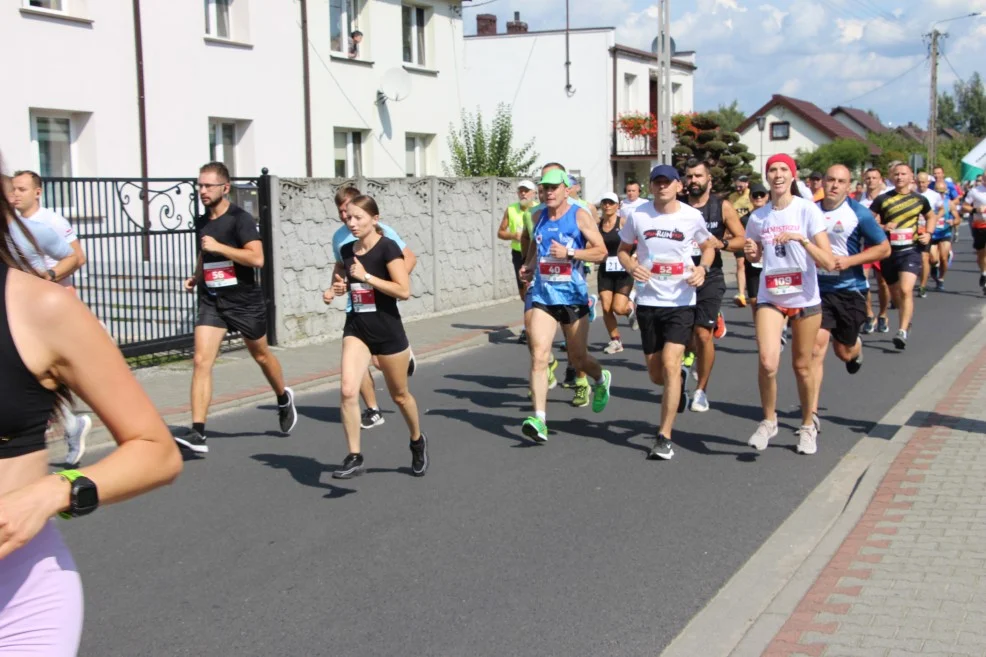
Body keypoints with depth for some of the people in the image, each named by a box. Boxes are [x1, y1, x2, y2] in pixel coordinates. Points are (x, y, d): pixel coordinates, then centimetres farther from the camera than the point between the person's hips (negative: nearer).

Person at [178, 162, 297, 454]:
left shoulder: (240, 219, -12)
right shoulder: (201, 222, 9)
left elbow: (257, 258, -24)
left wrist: (218, 246, -24)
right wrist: (195, 278, 10)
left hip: (245, 301, -4)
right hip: (211, 301, 5)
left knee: (261, 355, 15)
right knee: (201, 361, -11)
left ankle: (283, 398, 46)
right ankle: (198, 433, -15)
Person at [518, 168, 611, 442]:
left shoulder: (580, 216, -6)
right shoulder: (538, 217, 9)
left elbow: (601, 251, -9)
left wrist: (569, 253, -20)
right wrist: (529, 265, 10)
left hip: (573, 296, -3)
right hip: (542, 295, 3)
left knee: (579, 360, 11)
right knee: (538, 356, -14)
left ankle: (601, 379, 47)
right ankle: (540, 419, -16)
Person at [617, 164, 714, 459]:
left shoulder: (692, 216, -3)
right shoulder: (638, 216, -1)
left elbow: (708, 246, 14)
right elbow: (623, 250, 11)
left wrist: (703, 267, -7)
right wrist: (631, 267, -12)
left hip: (681, 302, -2)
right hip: (648, 301, 3)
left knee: (670, 364, -17)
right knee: (656, 374, 9)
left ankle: (664, 437, -9)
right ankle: (679, 380, 49)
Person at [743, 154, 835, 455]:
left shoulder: (808, 210, -9)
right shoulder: (758, 217, 2)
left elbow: (828, 262, -14)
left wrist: (801, 239, -27)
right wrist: (752, 252, -3)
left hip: (805, 298, -2)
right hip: (770, 297, 2)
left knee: (802, 366, 7)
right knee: (767, 362, -17)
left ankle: (808, 425, 30)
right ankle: (769, 420, 7)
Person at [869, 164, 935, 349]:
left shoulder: (919, 200, 5)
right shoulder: (882, 199, -1)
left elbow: (931, 217, 23)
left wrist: (928, 233, 5)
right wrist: (882, 227, -20)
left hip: (910, 250, -1)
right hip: (888, 251, 2)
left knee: (906, 290, -20)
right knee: (895, 294, 13)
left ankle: (903, 332, -23)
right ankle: (906, 322, 40)